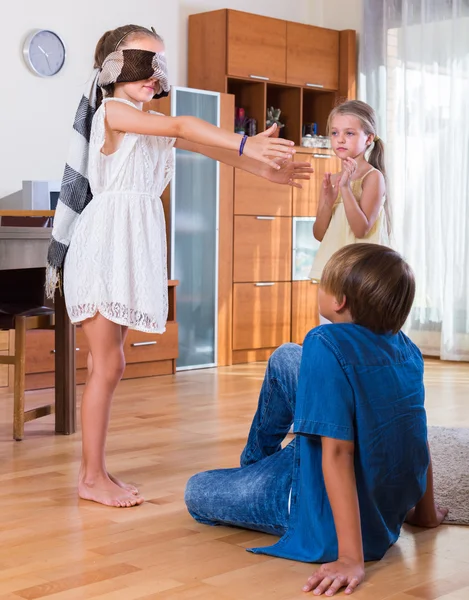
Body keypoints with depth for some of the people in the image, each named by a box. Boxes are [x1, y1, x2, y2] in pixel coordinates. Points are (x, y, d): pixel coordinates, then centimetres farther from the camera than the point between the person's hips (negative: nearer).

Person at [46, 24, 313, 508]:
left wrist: (262, 169, 0)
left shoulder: (153, 124, 18)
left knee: (105, 361, 9)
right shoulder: (112, 111, -8)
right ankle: (93, 478, 2)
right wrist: (246, 144, -29)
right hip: (105, 244, -8)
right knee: (109, 363, -7)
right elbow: (182, 127, -21)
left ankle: (93, 471, 16)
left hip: (132, 248, 8)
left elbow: (204, 146, 9)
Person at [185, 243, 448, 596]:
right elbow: (417, 434, 4)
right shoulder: (407, 349, -5)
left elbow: (338, 451, -30)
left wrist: (351, 558, -31)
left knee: (195, 492, 11)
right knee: (285, 358, 15)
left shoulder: (327, 343, -26)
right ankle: (254, 463, 39)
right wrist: (426, 512, 18)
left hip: (332, 514, -7)